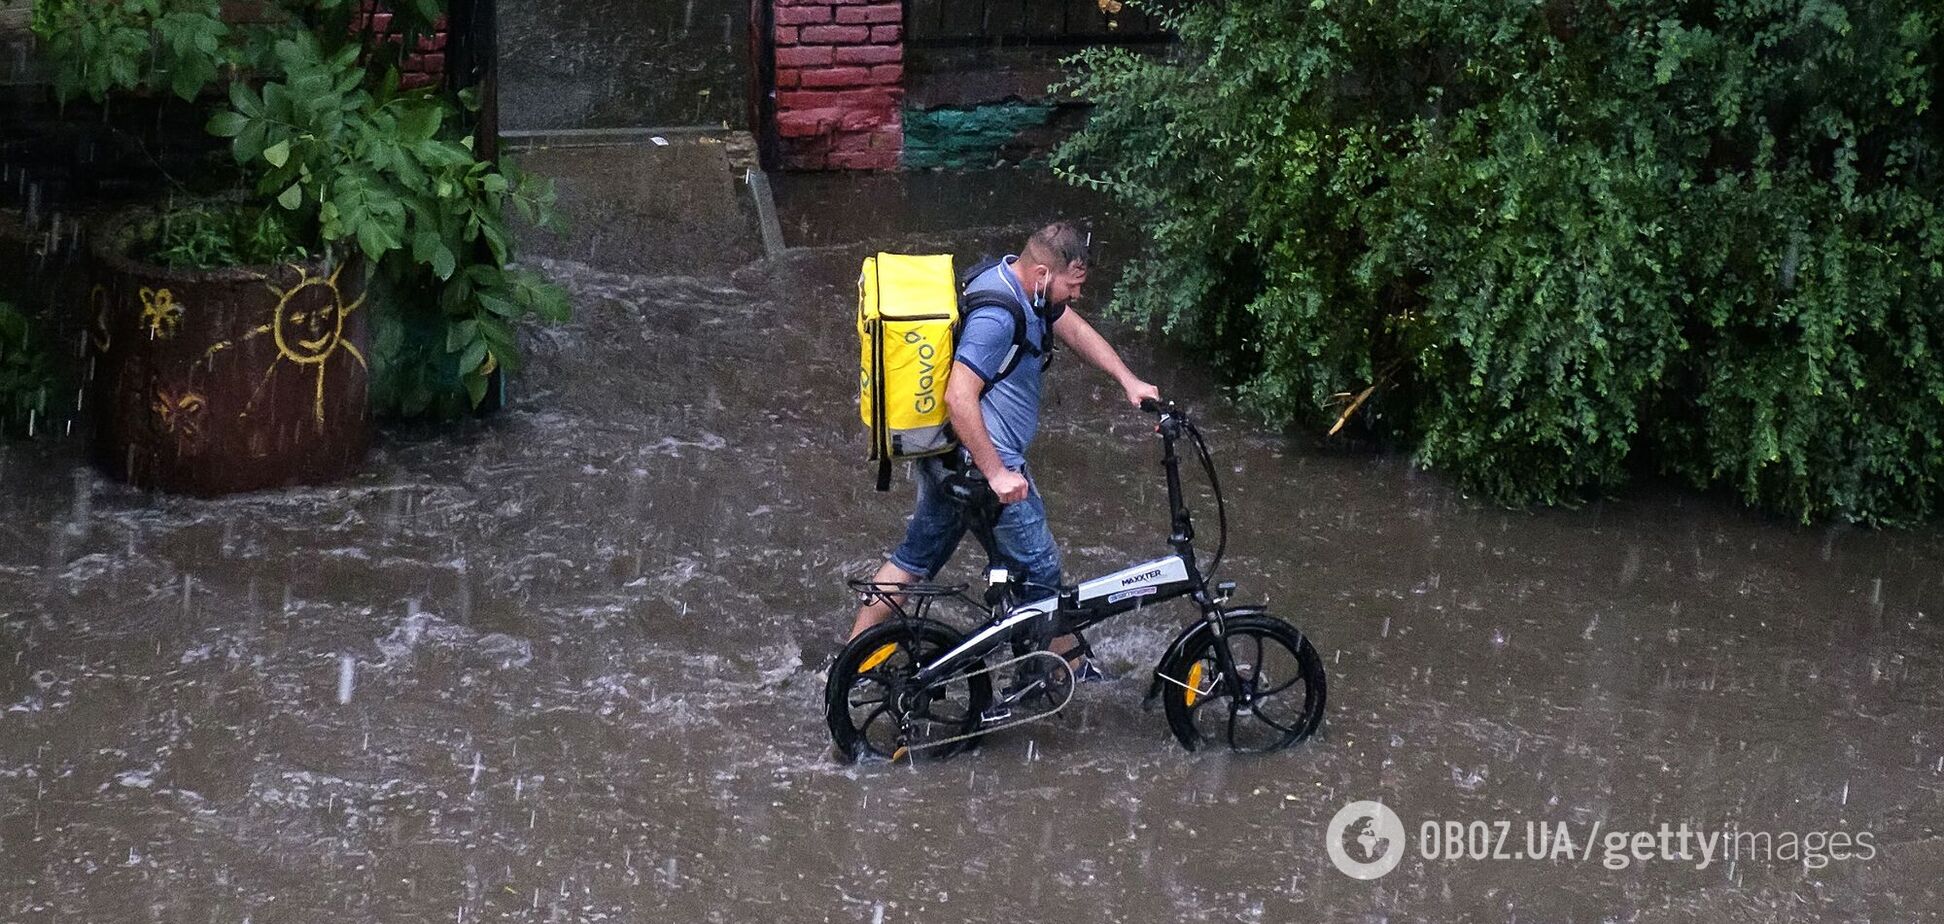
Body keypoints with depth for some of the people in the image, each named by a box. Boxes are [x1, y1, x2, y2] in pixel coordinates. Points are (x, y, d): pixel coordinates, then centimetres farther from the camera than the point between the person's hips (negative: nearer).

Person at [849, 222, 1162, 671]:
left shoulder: (1022, 285, 3)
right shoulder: (998, 315, -28)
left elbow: (1075, 330, 15)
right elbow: (959, 397, -31)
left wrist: (1129, 381, 5)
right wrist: (996, 474, -26)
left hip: (946, 456, 10)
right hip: (978, 462, -10)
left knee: (918, 552, 20)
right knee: (1037, 567, 9)